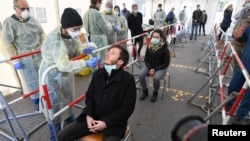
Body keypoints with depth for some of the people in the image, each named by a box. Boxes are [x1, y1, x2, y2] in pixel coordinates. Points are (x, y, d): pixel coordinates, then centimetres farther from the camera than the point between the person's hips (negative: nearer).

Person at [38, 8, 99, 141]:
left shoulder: (72, 34, -10)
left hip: (66, 74, 8)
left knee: (68, 101, 25)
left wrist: (84, 50, -17)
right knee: (55, 107, 7)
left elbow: (75, 50, 4)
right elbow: (64, 65, -38)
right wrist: (86, 63, -39)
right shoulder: (54, 39, -33)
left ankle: (72, 126, 50)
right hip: (52, 76, -7)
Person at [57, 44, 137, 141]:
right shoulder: (98, 73, 2)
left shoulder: (128, 79, -13)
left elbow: (128, 107, -12)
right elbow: (89, 95, 10)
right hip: (93, 118, 5)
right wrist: (88, 115, -5)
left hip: (113, 123, -4)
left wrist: (106, 123, -16)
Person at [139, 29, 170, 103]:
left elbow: (166, 63, -12)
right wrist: (150, 68, -14)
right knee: (140, 74, -23)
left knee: (156, 78, -34)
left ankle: (155, 93, -2)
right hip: (150, 66, 4)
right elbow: (146, 59, 2)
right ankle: (145, 91, 2)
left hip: (161, 68, -3)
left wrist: (155, 69, -19)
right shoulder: (149, 46, -4)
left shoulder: (165, 49, -15)